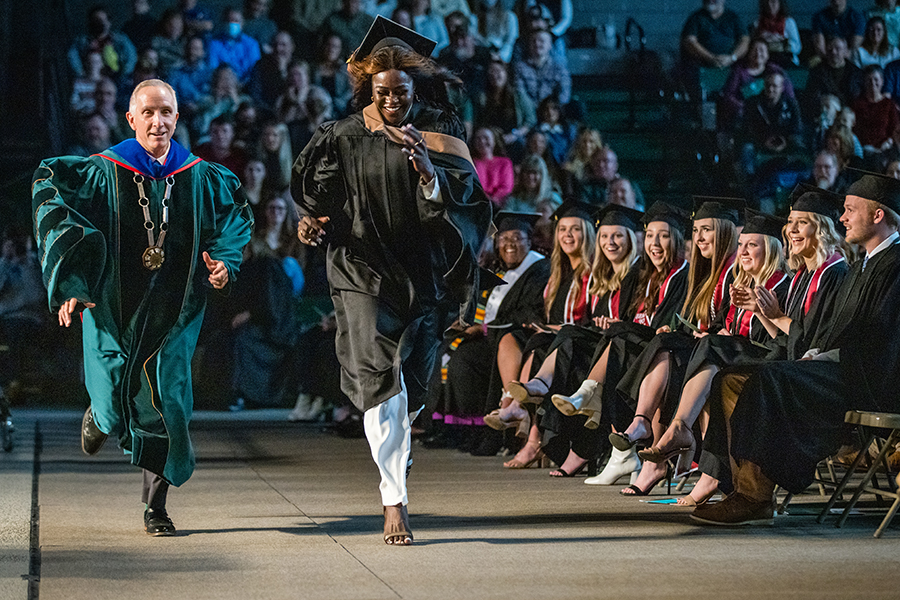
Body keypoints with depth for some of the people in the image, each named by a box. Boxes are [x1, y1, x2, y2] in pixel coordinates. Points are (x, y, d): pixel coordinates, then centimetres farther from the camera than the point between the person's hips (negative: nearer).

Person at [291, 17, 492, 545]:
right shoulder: (345, 139, 0)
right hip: (364, 273, -2)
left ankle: (394, 455, 38)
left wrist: (428, 172, -26)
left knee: (410, 390, 9)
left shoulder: (439, 133, 0)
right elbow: (320, 197, 10)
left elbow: (465, 196, -9)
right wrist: (315, 222, -11)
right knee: (380, 382, -15)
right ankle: (394, 499, -14)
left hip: (423, 273, 2)